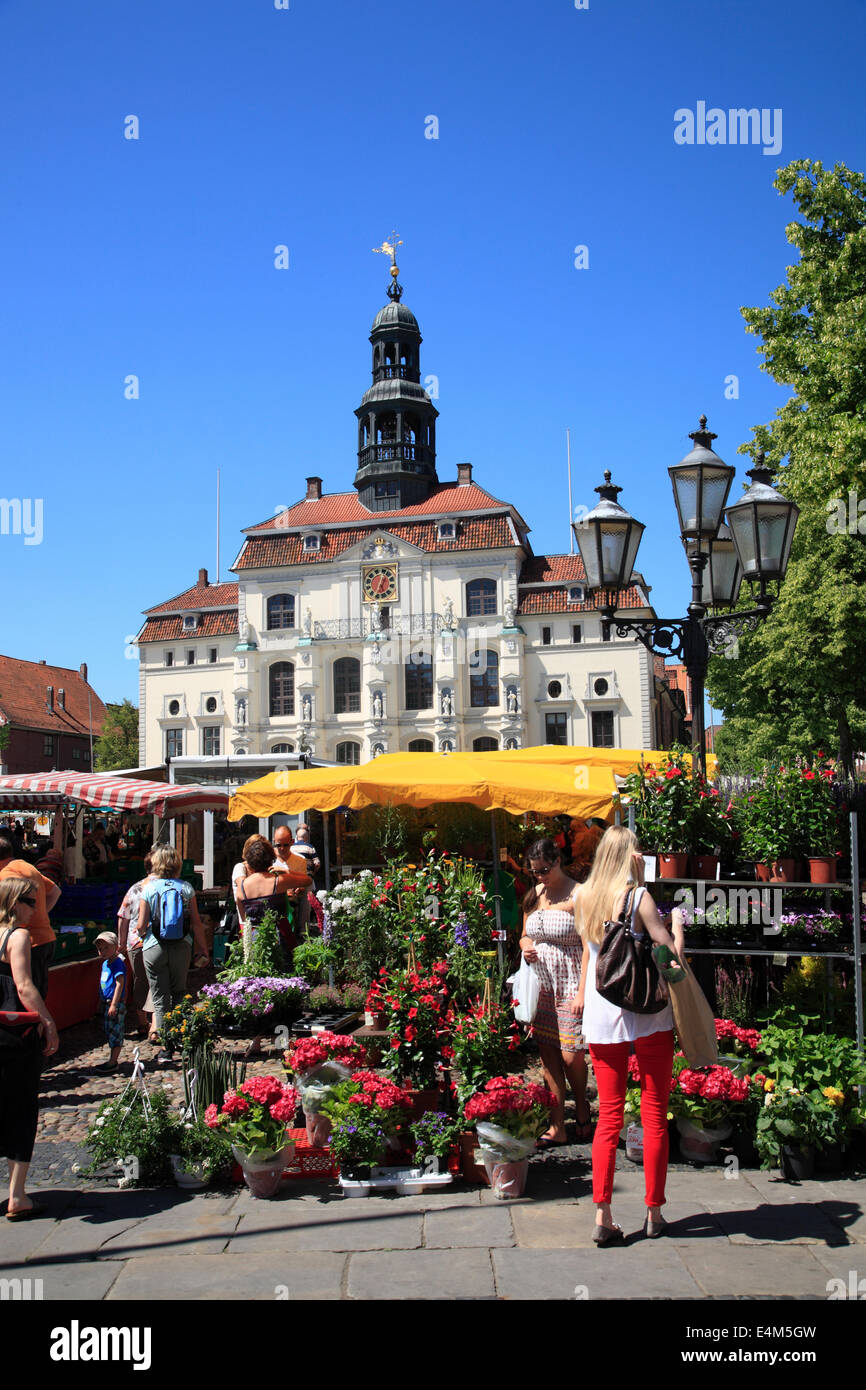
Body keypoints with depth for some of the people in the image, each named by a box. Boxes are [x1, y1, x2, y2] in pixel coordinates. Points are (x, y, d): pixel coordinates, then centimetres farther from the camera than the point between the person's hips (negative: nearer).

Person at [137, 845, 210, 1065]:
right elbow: (196, 923, 0)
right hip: (181, 947, 1)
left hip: (154, 948, -1)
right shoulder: (186, 888, 0)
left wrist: (143, 935, 18)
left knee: (160, 999, 5)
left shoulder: (149, 888, -4)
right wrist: (203, 949, 9)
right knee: (178, 993, 20)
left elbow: (141, 926, -5)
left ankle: (164, 1050, 3)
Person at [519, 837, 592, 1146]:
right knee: (548, 1054, 7)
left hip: (570, 983, -6)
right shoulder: (534, 895, 11)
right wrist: (525, 946, -2)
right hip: (541, 981, 6)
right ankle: (557, 1127, 15)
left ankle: (582, 1109, 24)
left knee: (571, 1055, -5)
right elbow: (525, 935, 22)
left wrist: (583, 990, -17)